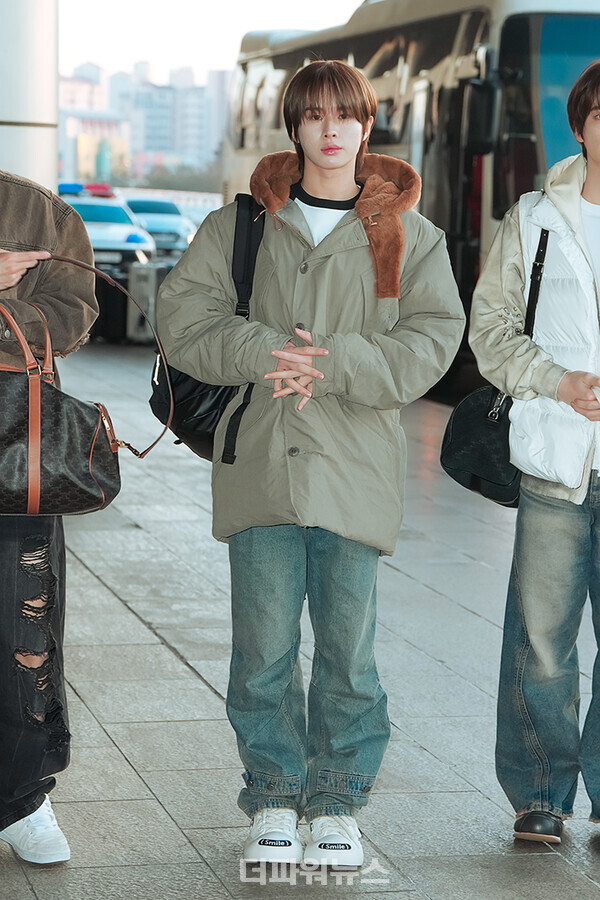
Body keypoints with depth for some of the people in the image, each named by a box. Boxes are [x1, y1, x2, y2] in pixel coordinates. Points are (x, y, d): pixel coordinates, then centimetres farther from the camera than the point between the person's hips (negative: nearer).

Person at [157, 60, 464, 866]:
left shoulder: (409, 234, 7)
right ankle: (274, 799, 18)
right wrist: (262, 354, -13)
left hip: (357, 462, 0)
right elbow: (184, 316, 3)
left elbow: (431, 340, -2)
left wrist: (334, 365, -14)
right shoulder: (239, 224, 9)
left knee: (347, 643, 4)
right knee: (264, 643, 3)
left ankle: (338, 802, 19)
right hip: (259, 460, 1)